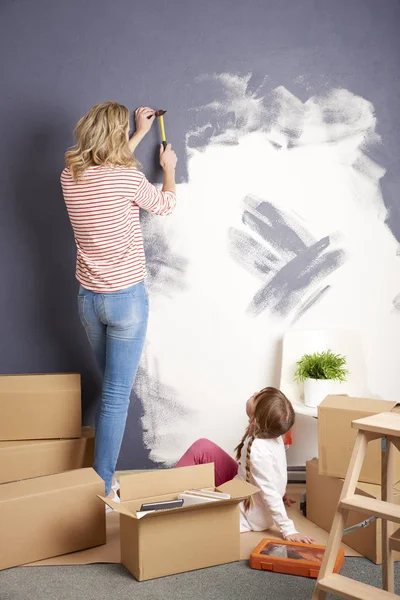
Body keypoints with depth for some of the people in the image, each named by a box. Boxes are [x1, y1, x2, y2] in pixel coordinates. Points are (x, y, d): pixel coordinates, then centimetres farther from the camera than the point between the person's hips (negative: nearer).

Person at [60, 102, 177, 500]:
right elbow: (166, 205, 4)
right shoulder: (128, 178, -17)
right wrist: (168, 168, 22)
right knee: (117, 394, 1)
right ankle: (102, 487, 6)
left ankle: (103, 467, 36)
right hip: (126, 298, -6)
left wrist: (139, 134, 32)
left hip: (87, 298, 6)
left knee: (111, 386, 23)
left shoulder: (70, 177, 0)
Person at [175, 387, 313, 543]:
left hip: (249, 514, -8)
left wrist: (288, 530, -24)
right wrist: (281, 493, 18)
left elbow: (270, 493, -29)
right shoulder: (271, 433, -13)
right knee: (202, 448, 1)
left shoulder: (257, 450, -36)